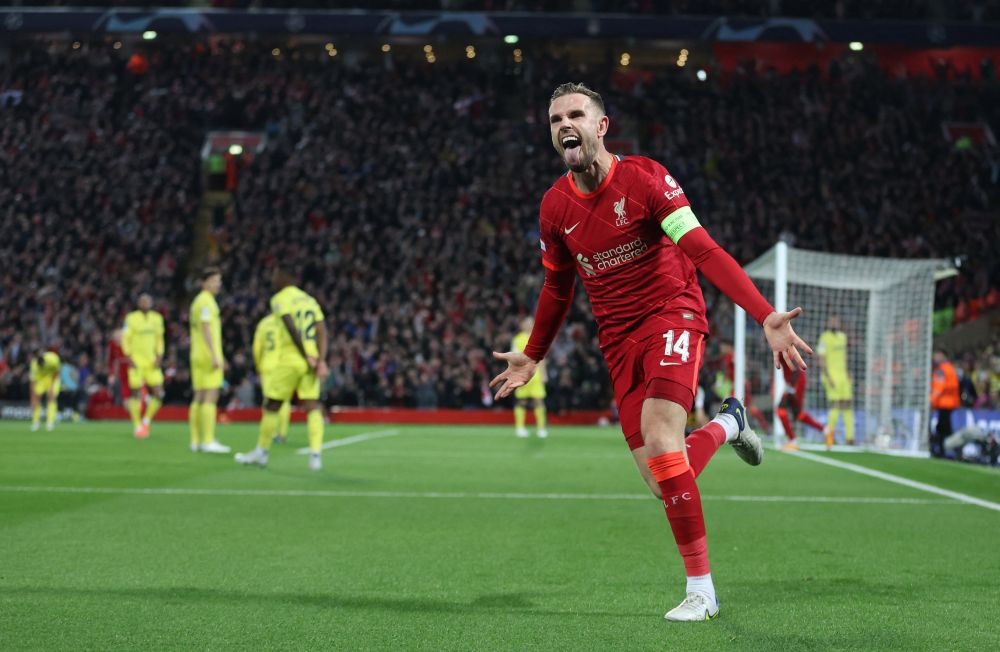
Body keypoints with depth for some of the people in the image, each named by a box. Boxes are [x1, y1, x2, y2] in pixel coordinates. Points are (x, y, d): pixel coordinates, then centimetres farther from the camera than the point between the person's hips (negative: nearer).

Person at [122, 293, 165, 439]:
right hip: (136, 362, -4)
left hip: (152, 362, 4)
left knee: (158, 394, -4)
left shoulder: (157, 318, 9)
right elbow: (125, 339, -3)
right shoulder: (131, 318, -5)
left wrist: (159, 356, 3)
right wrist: (129, 357, -11)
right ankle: (137, 426, 8)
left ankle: (146, 420, 17)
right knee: (136, 395, -3)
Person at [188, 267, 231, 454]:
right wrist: (214, 355, -22)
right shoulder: (206, 301, -10)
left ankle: (196, 440, 11)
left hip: (198, 355, 10)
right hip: (208, 355, -10)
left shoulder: (197, 301, 19)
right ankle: (208, 441, -14)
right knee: (211, 396, -11)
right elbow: (206, 329, -18)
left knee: (199, 397, 9)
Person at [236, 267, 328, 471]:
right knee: (312, 406, 4)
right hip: (312, 359, 5)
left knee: (271, 406, 7)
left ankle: (261, 452, 17)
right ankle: (316, 454, -8)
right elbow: (322, 331, 5)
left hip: (290, 360, -5)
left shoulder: (280, 299, -4)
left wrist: (307, 357, -15)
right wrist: (321, 361, -2)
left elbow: (292, 329, -16)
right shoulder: (310, 300, 15)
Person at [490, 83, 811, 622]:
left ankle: (700, 590, -16)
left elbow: (703, 250, -18)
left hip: (672, 313, -5)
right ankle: (726, 424, 28)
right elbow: (557, 287, 21)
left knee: (659, 440, -27)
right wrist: (532, 357, 25)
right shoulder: (555, 206, 4)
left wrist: (766, 316, -28)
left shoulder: (643, 177, -11)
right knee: (661, 480, -6)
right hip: (618, 340, 5)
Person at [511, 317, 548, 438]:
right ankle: (519, 427, 9)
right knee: (521, 402, 1)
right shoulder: (518, 339, 3)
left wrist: (543, 374, 11)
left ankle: (541, 427, -5)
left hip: (536, 375, 2)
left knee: (539, 400, -6)